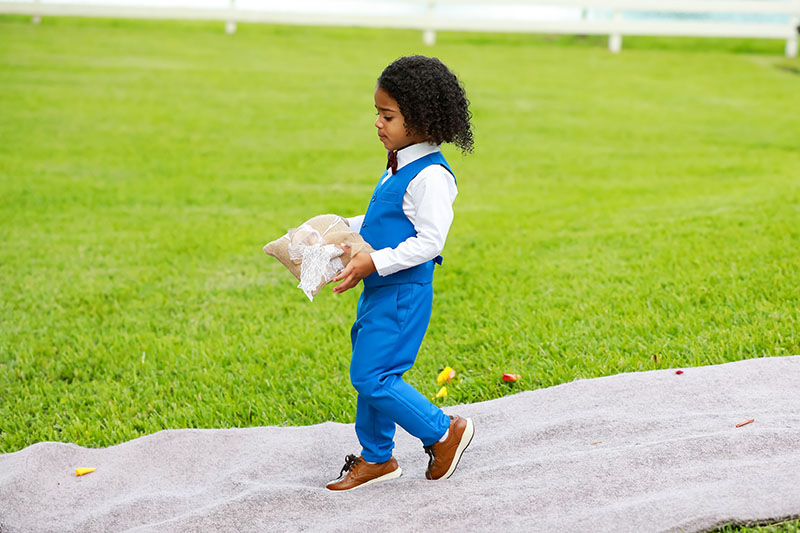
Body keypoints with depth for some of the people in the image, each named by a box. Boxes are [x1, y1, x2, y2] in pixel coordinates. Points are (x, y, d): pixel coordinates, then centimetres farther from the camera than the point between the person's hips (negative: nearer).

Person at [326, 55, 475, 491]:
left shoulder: (430, 176, -20)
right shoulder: (399, 165, 11)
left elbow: (429, 241, -24)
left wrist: (374, 262, -28)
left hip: (403, 293, -10)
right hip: (379, 290, 10)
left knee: (371, 377, -9)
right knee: (370, 373, 15)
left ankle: (443, 432, 7)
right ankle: (375, 458, 28)